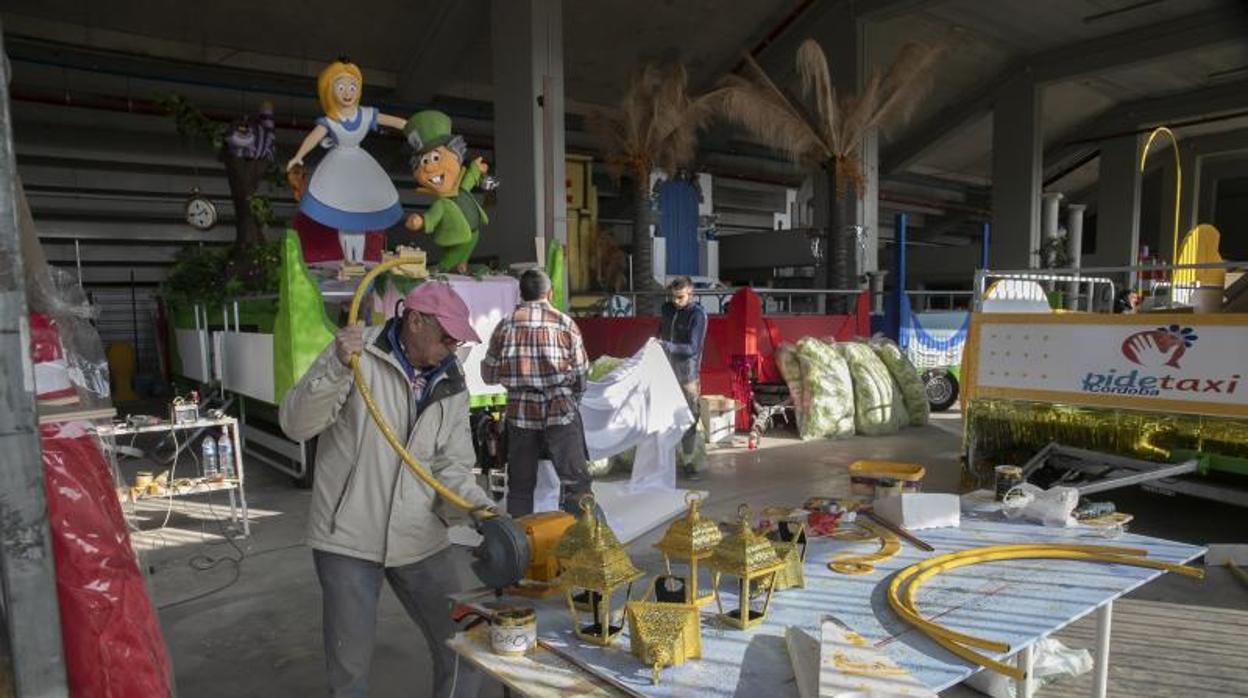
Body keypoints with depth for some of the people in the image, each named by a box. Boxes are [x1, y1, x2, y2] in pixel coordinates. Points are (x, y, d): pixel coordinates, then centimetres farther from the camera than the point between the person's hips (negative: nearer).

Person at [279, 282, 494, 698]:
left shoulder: (450, 384, 4)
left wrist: (479, 505, -16)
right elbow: (296, 425, -15)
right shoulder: (357, 353, -10)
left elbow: (451, 464, 3)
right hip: (348, 538, -4)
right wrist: (336, 367, -29)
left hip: (421, 540, 4)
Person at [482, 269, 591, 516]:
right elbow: (581, 371, 1)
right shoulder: (564, 323, -2)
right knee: (575, 481, 4)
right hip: (560, 410, -2)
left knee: (520, 485, 13)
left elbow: (489, 374, 5)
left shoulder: (505, 326, 1)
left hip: (520, 412, 2)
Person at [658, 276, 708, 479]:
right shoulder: (667, 309, 5)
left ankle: (689, 462, 10)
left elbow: (692, 348, -21)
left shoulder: (698, 315, -12)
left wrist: (665, 346, -32)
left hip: (687, 373, -4)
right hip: (665, 371, 5)